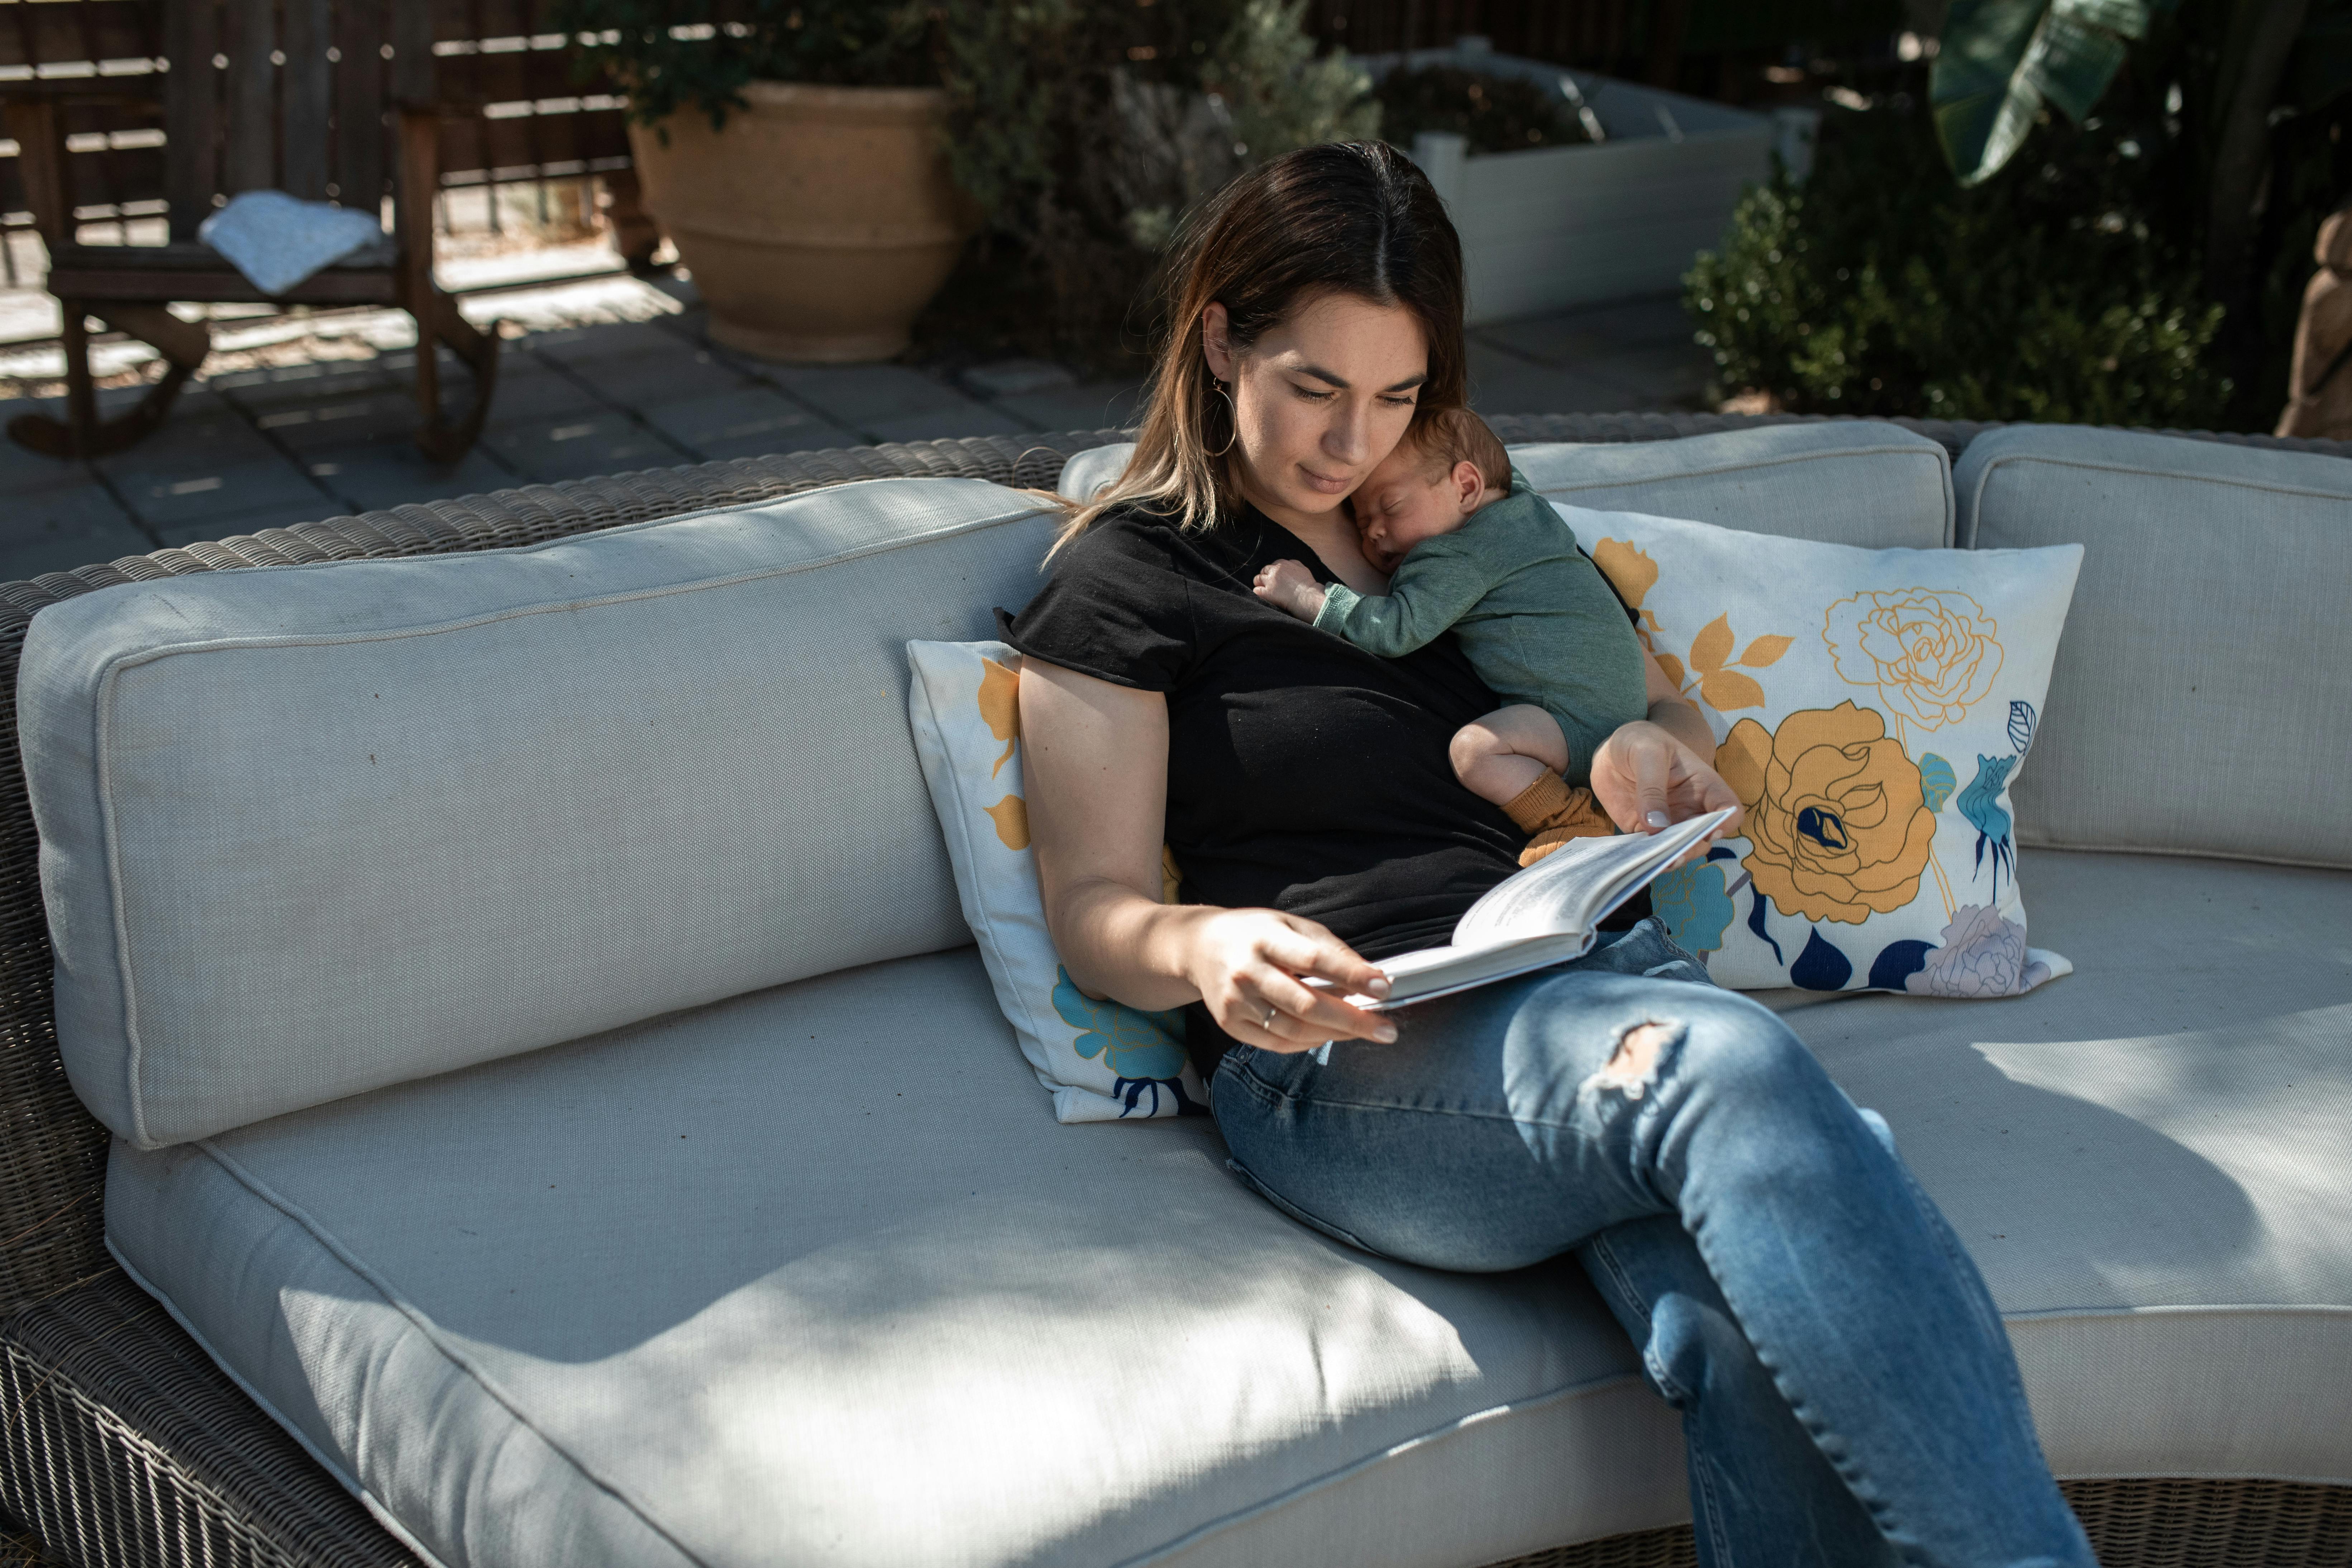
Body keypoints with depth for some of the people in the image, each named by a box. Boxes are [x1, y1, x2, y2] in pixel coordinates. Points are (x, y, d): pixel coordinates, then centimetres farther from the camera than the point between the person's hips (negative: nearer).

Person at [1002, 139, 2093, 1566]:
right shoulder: (1129, 577, 9)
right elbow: (1095, 907, 3)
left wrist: (1652, 752, 4)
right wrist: (1206, 948, -21)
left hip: (1598, 980, 5)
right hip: (1350, 1060, -5)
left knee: (1758, 1331, -31)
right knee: (1732, 1067, -37)